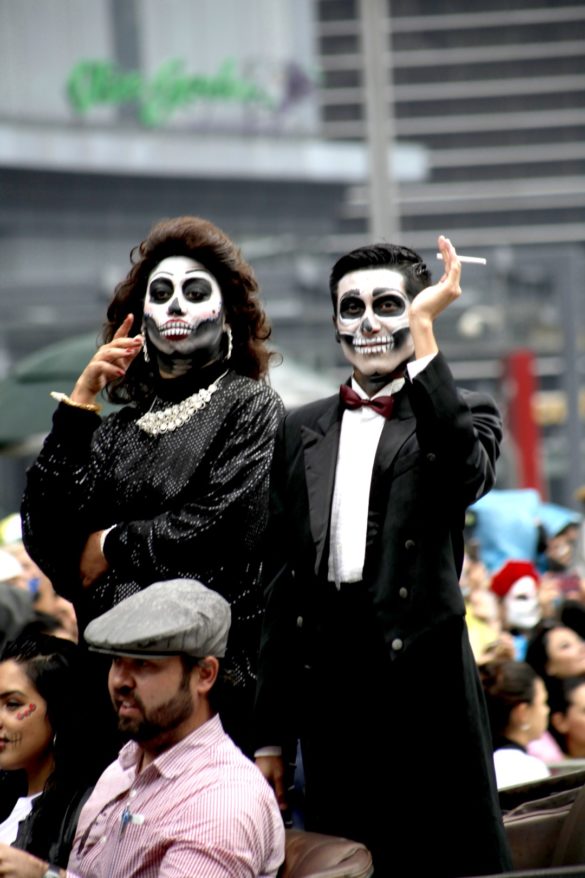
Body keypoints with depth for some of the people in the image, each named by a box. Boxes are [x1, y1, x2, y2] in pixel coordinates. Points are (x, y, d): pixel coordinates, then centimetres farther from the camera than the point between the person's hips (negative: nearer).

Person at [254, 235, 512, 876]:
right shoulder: (302, 432, 15)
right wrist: (271, 733, 11)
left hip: (423, 676, -4)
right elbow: (281, 583, 14)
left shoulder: (461, 415, 5)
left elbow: (465, 474, -21)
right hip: (327, 676, 4)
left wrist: (424, 332, -20)